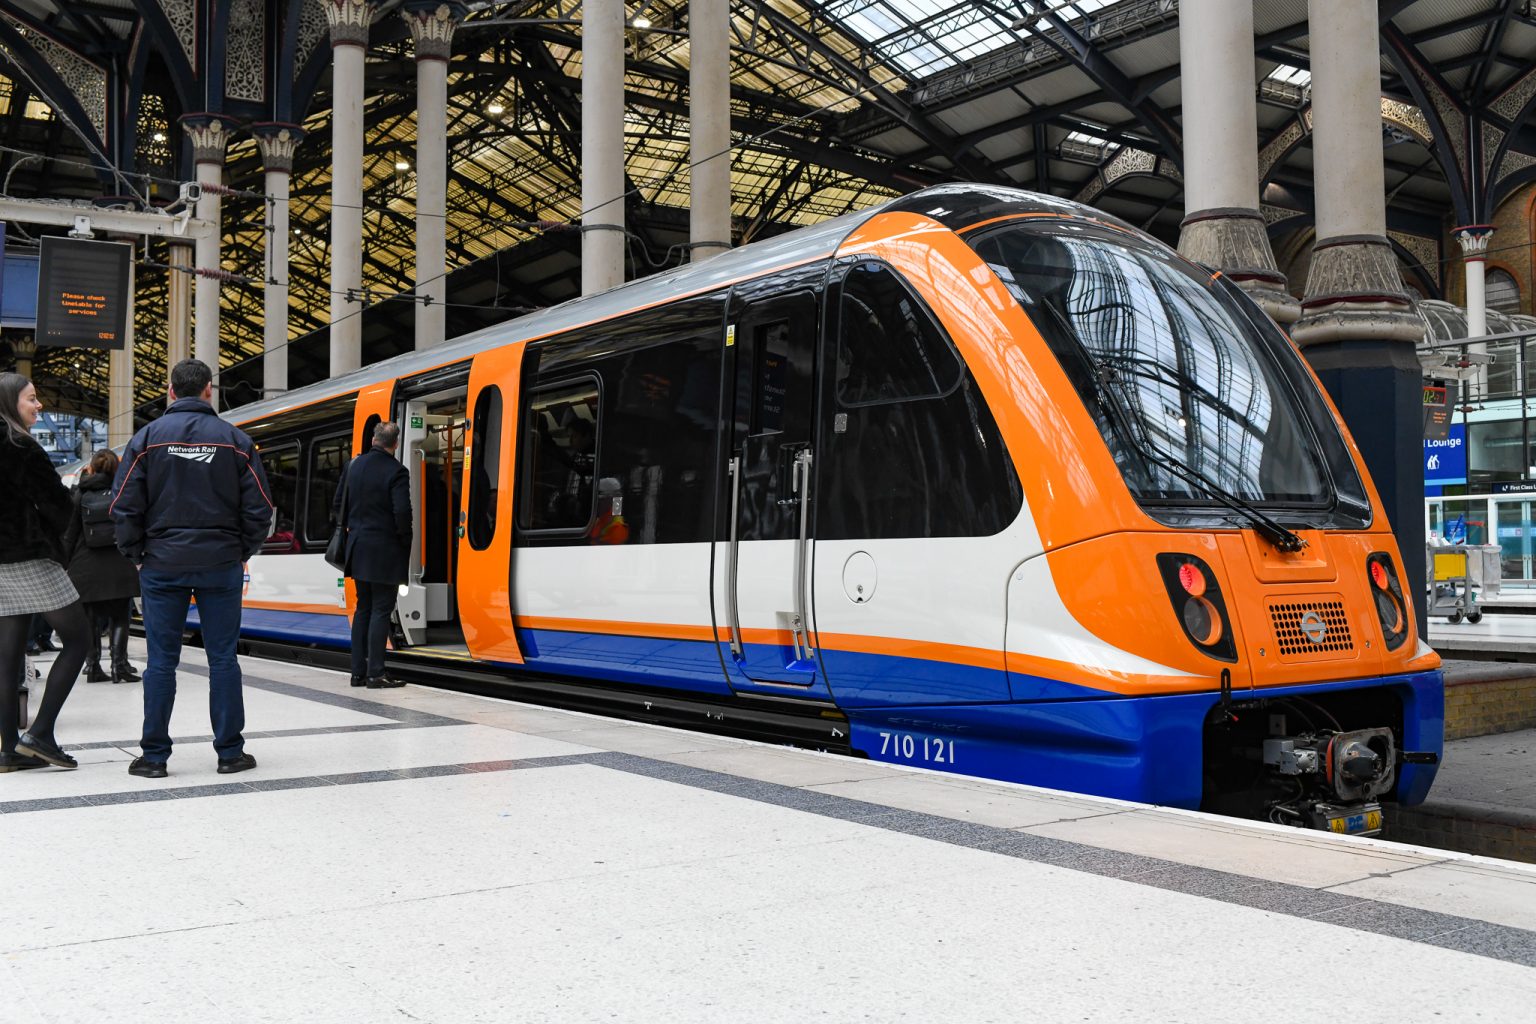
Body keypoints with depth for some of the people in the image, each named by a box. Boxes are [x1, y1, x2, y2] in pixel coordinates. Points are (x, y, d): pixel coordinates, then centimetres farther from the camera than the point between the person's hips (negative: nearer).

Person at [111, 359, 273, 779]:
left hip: (162, 566, 0)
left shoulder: (148, 438, 0)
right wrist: (242, 552, 10)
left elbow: (124, 506, -3)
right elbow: (259, 507, -1)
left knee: (161, 661, 6)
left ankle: (154, 756, 10)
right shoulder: (235, 440, 0)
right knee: (223, 658, 5)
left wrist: (136, 554, 8)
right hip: (221, 564, 0)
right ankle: (230, 752, 9)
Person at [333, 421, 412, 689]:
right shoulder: (396, 471, -14)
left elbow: (338, 505, 13)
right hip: (385, 551, -6)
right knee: (380, 610, -3)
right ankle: (375, 674, -4)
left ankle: (358, 671, 16)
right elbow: (402, 513, -20)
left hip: (358, 547, 6)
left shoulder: (355, 465, 7)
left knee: (363, 608, 14)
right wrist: (405, 544, -5)